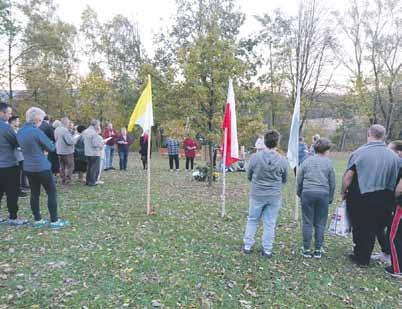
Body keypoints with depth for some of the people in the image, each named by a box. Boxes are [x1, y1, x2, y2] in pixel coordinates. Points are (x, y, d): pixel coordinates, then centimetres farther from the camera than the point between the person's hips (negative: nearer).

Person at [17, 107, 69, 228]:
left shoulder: (20, 132, 6)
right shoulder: (36, 132, -19)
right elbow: (51, 147, -10)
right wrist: (44, 145, 8)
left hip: (28, 168, 8)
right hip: (41, 167, -8)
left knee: (34, 193, 13)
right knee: (52, 193, 2)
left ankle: (37, 220, 20)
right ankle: (54, 221, 4)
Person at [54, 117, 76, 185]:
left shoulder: (56, 129, 6)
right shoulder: (65, 130, -22)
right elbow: (70, 141, -27)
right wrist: (74, 138, -8)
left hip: (59, 151, 8)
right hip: (67, 151, -8)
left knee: (62, 167, 15)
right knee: (70, 167, 4)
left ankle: (63, 180, 20)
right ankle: (68, 180, 4)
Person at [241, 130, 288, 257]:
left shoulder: (255, 157, -12)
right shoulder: (282, 160, -10)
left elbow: (249, 176, 0)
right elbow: (284, 180, 5)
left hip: (257, 194, 0)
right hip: (274, 196, 0)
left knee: (252, 220, 17)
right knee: (270, 223, 12)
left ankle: (247, 246, 24)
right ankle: (267, 250, 21)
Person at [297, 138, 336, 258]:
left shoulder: (307, 161, 5)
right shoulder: (328, 162, 3)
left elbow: (299, 180, 7)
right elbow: (332, 182, 7)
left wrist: (300, 194, 18)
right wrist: (330, 198, 17)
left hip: (308, 193, 0)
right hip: (323, 194, 0)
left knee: (307, 222, 5)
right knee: (320, 223, 8)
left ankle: (307, 249, 10)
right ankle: (318, 250, 13)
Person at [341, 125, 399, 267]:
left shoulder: (360, 152, -14)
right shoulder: (393, 156, -2)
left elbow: (348, 176, -16)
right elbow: (395, 180, 3)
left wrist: (344, 192, -2)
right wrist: (389, 197, 15)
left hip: (359, 198, -3)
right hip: (383, 201, 3)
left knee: (359, 227, 13)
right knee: (372, 229, 15)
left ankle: (359, 256, 24)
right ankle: (364, 259, 24)